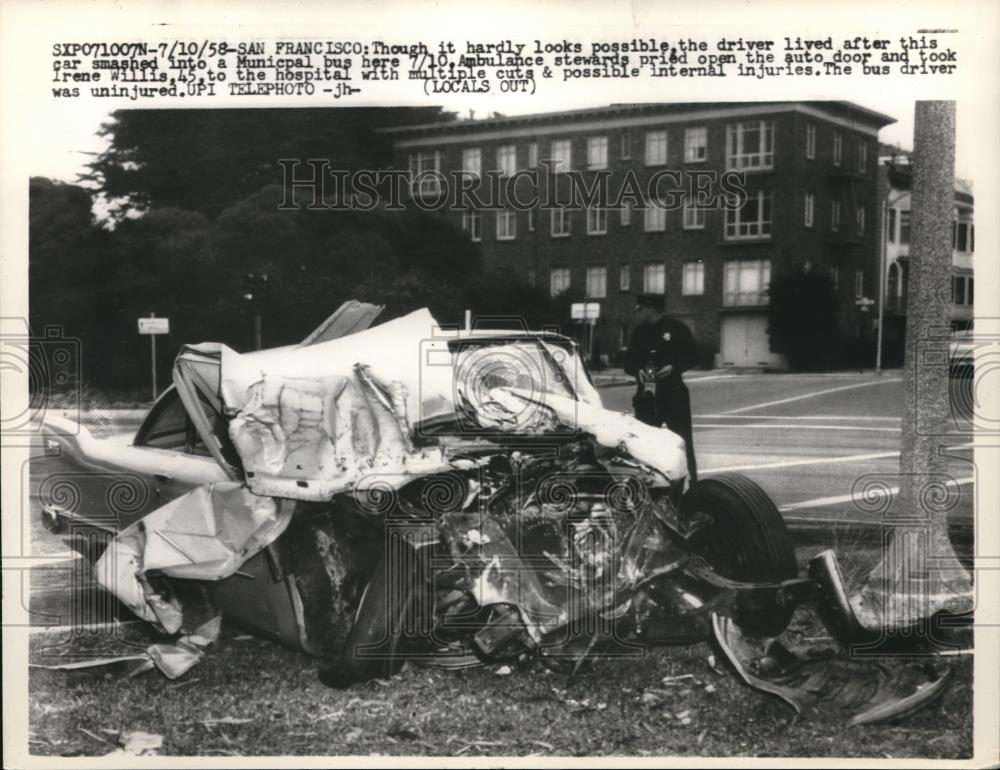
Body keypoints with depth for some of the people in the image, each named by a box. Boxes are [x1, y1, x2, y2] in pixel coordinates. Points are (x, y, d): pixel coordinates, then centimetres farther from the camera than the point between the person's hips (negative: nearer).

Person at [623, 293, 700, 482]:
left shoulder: (676, 328, -4)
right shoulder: (639, 332, 10)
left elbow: (692, 356, -2)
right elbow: (629, 361, 12)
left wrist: (673, 368, -17)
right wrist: (638, 371, -9)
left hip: (674, 393, -4)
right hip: (646, 394, 4)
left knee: (682, 440, 0)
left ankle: (691, 481, 6)